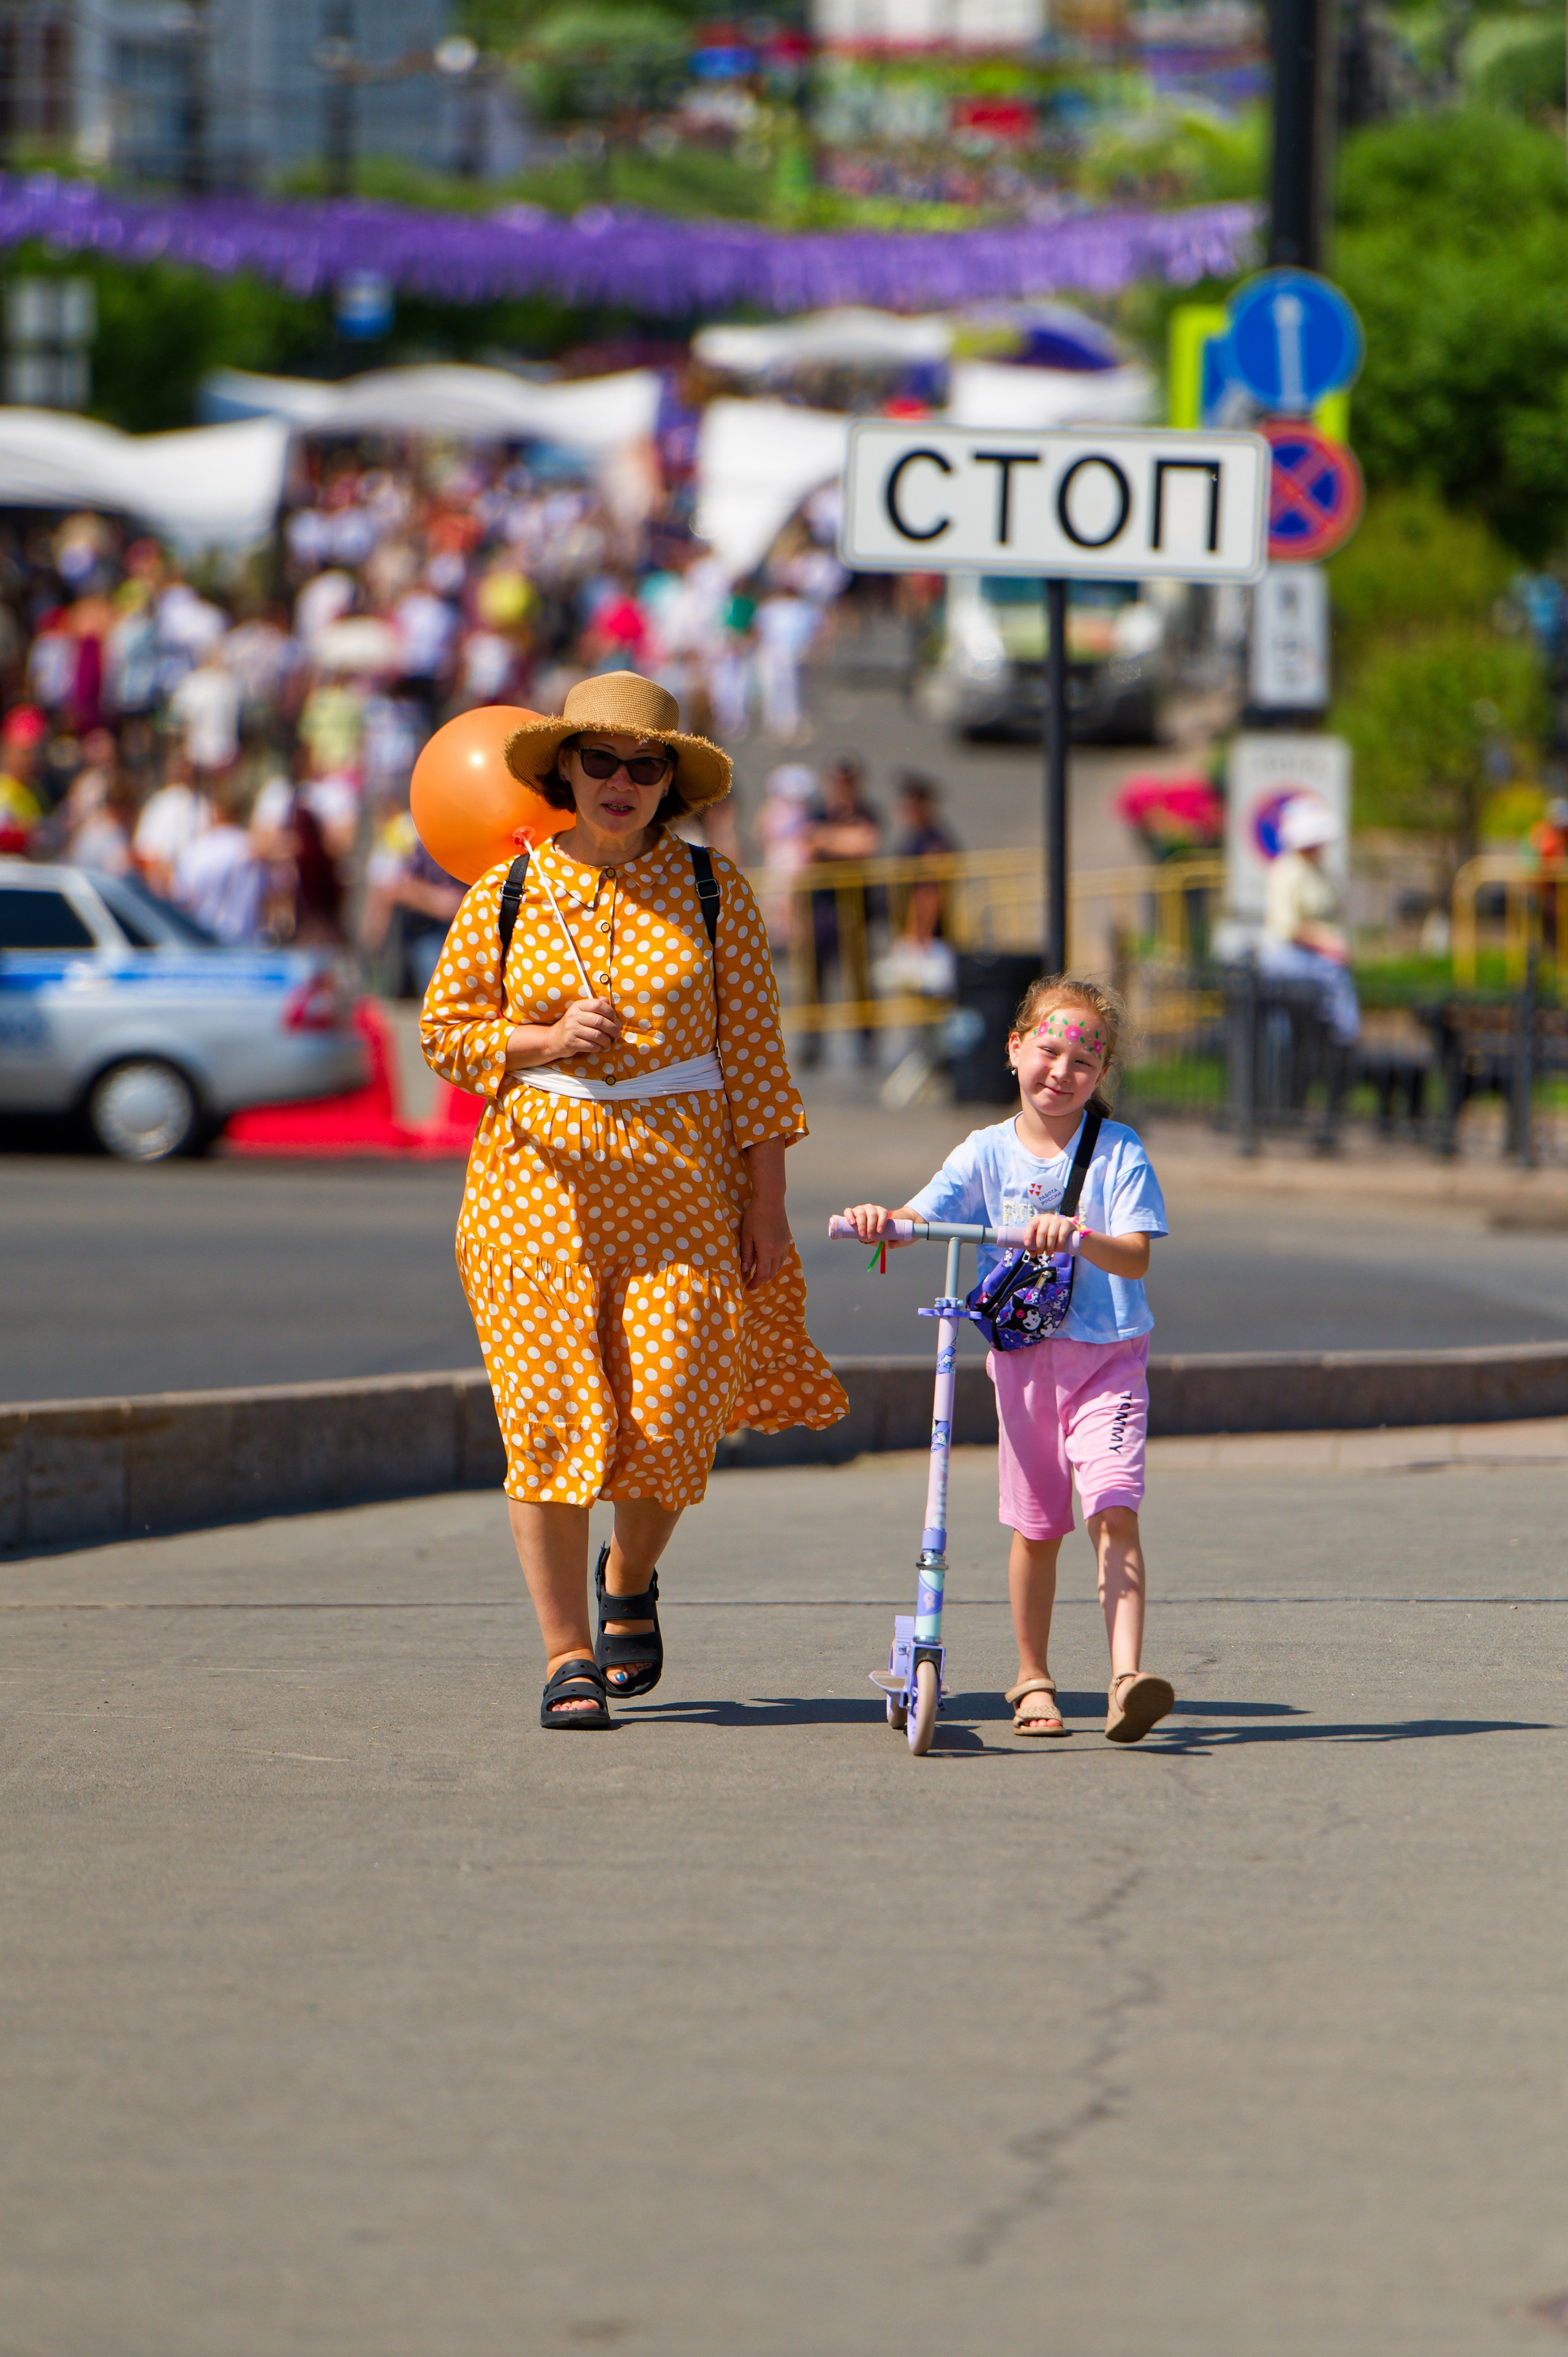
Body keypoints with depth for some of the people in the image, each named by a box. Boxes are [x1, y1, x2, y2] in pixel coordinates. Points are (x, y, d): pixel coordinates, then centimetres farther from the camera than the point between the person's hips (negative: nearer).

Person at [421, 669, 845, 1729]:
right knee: (552, 1413, -6)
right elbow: (446, 1028, 9)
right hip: (540, 1178, 0)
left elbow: (754, 1047, 4)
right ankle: (569, 1657, 0)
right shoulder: (508, 894, 4)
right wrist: (547, 1040, -10)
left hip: (680, 1182, 0)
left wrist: (768, 1202, 0)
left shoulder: (712, 890, 3)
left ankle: (631, 1580, 27)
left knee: (670, 1414, -5)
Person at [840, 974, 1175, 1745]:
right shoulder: (987, 1154, 3)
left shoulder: (1119, 1154, -4)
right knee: (1035, 1526, 9)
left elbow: (1136, 1258, -15)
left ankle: (1126, 1676, -26)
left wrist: (1080, 1238, -35)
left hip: (1107, 1358, -3)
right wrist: (880, 1218, -33)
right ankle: (1032, 1680, 24)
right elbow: (923, 1214, -10)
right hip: (1023, 1356, 3)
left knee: (1114, 1509, -17)